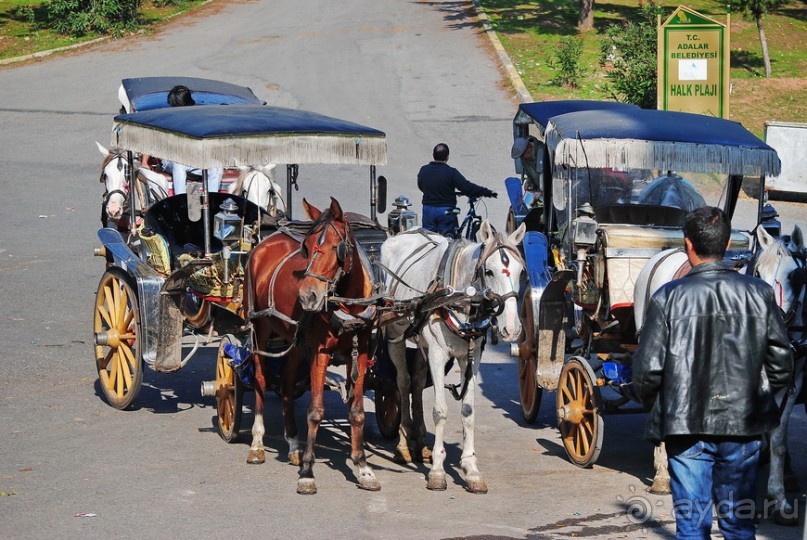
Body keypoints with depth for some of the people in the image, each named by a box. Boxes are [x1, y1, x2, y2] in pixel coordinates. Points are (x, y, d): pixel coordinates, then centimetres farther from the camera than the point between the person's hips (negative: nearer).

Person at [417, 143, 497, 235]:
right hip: (446, 211, -4)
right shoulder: (451, 172, -15)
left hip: (428, 210, 4)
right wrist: (488, 193, -13)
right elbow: (467, 188, -19)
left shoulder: (423, 170, -1)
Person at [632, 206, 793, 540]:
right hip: (743, 426, 2)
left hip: (686, 426, -2)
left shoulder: (669, 297, -9)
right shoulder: (758, 294, -2)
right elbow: (781, 365, 0)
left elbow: (647, 369, -9)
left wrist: (654, 404, 11)